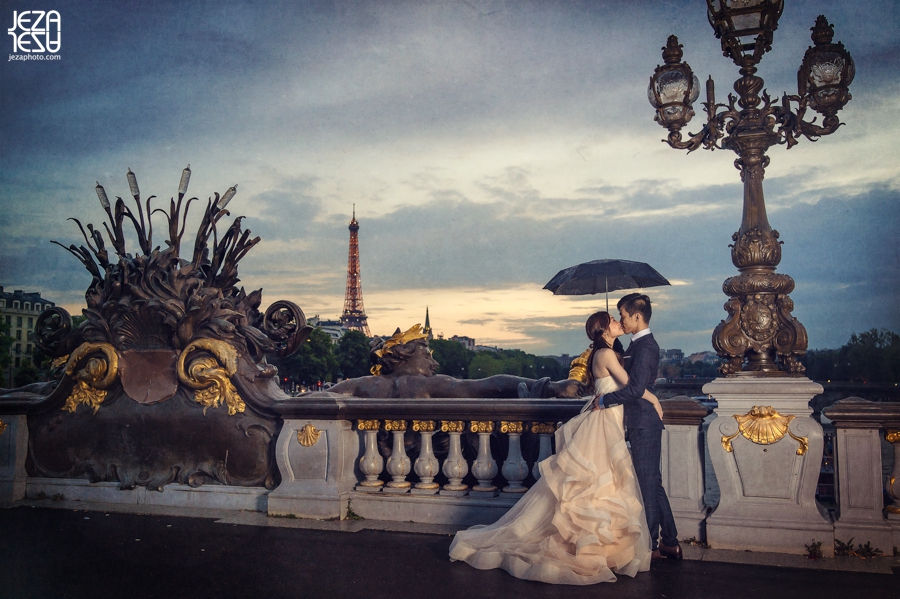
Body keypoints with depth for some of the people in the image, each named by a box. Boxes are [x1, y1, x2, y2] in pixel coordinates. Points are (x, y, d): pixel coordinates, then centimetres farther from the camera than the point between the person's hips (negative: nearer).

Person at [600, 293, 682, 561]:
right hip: (642, 422, 10)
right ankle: (670, 543, 23)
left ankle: (651, 546, 10)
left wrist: (605, 400, -14)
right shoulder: (639, 345, 13)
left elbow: (635, 389, -24)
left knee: (648, 484, 0)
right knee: (653, 483, 15)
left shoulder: (644, 347, -18)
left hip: (644, 424, -10)